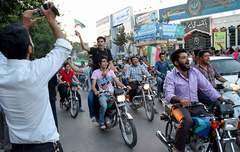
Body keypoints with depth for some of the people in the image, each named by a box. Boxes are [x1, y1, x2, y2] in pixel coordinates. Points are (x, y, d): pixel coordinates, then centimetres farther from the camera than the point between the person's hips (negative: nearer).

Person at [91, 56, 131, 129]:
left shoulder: (110, 71, 14)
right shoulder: (95, 72, 5)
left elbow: (117, 82, 9)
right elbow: (93, 85, -4)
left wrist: (125, 87, -11)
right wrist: (95, 91, -27)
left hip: (111, 93, 4)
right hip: (102, 94, -3)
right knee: (104, 106, -33)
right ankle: (101, 122, -7)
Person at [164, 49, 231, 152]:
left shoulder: (195, 72, 12)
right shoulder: (171, 77, -2)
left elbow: (207, 88, 11)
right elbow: (168, 95, -17)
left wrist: (222, 99, -3)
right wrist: (180, 99, -38)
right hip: (179, 106, -4)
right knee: (187, 120, -37)